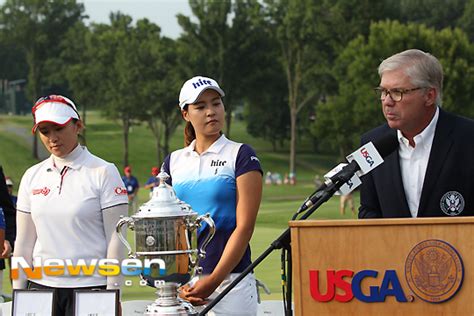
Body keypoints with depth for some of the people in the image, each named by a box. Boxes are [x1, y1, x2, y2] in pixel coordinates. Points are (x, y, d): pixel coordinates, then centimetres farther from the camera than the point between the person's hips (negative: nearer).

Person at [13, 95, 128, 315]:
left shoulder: (103, 173, -2)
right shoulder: (32, 177, 10)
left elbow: (115, 239, -6)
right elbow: (24, 242, 13)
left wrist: (113, 296, -10)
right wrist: (18, 294, 9)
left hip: (91, 288, -4)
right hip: (41, 286, 4)